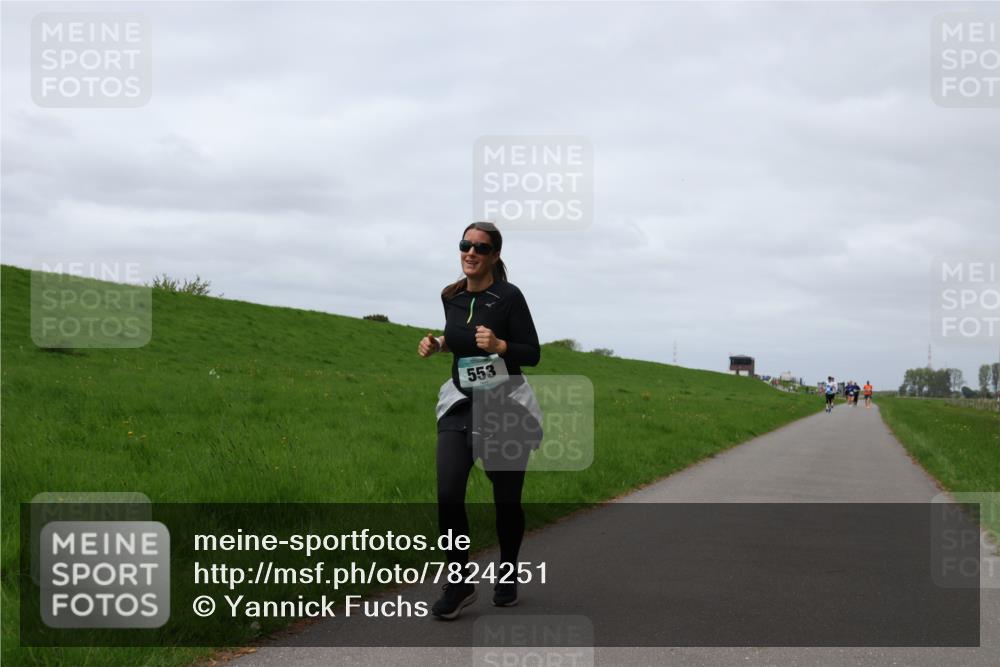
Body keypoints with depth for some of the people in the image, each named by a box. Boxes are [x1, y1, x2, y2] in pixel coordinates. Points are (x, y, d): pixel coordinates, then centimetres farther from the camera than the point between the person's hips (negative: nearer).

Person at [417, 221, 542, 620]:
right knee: (448, 495, -12)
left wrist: (499, 346, -26)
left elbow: (532, 354, -9)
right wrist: (438, 343, 4)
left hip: (505, 406, -4)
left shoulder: (508, 296, -11)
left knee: (506, 499, 8)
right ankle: (459, 584, 0)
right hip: (460, 404, 4)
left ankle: (508, 576, 31)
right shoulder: (451, 297, 5)